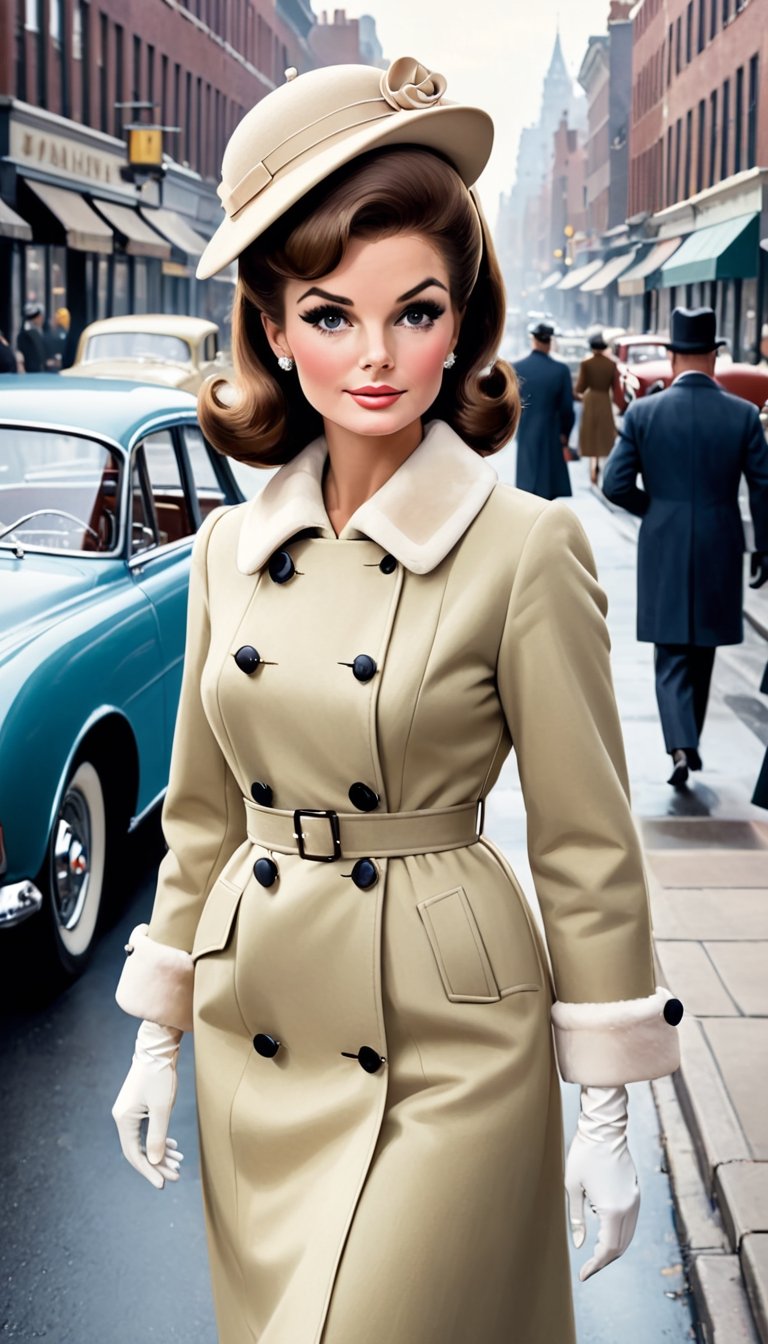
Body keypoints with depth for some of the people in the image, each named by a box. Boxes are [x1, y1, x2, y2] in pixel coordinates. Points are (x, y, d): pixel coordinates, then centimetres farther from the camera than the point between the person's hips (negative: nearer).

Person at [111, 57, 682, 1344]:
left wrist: (605, 1110, -6)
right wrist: (159, 1036, 11)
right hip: (258, 1035, 5)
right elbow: (202, 813, 10)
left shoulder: (524, 549, -13)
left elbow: (586, 849, -9)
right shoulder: (233, 544, 1)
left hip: (445, 1056, -5)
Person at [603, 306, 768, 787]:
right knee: (702, 651, 17)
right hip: (720, 551, 1)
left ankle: (682, 745, -13)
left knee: (672, 654, 6)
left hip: (664, 550, -1)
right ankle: (689, 742, 29)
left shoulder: (643, 413, -6)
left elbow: (616, 485, -7)